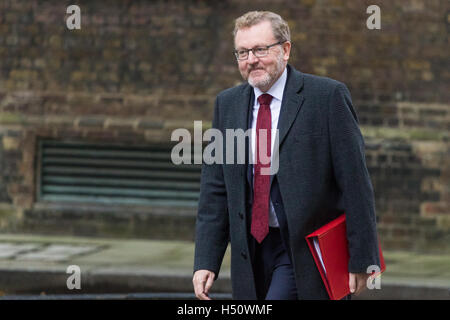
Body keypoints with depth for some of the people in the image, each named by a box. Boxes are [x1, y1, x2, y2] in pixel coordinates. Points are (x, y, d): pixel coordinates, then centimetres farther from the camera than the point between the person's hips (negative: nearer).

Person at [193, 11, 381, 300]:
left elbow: (355, 182, -8)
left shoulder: (327, 96, -7)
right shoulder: (227, 104, 9)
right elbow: (215, 189, 9)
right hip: (252, 252, 6)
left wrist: (360, 260, -10)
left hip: (306, 251, -6)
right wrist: (206, 262, 1)